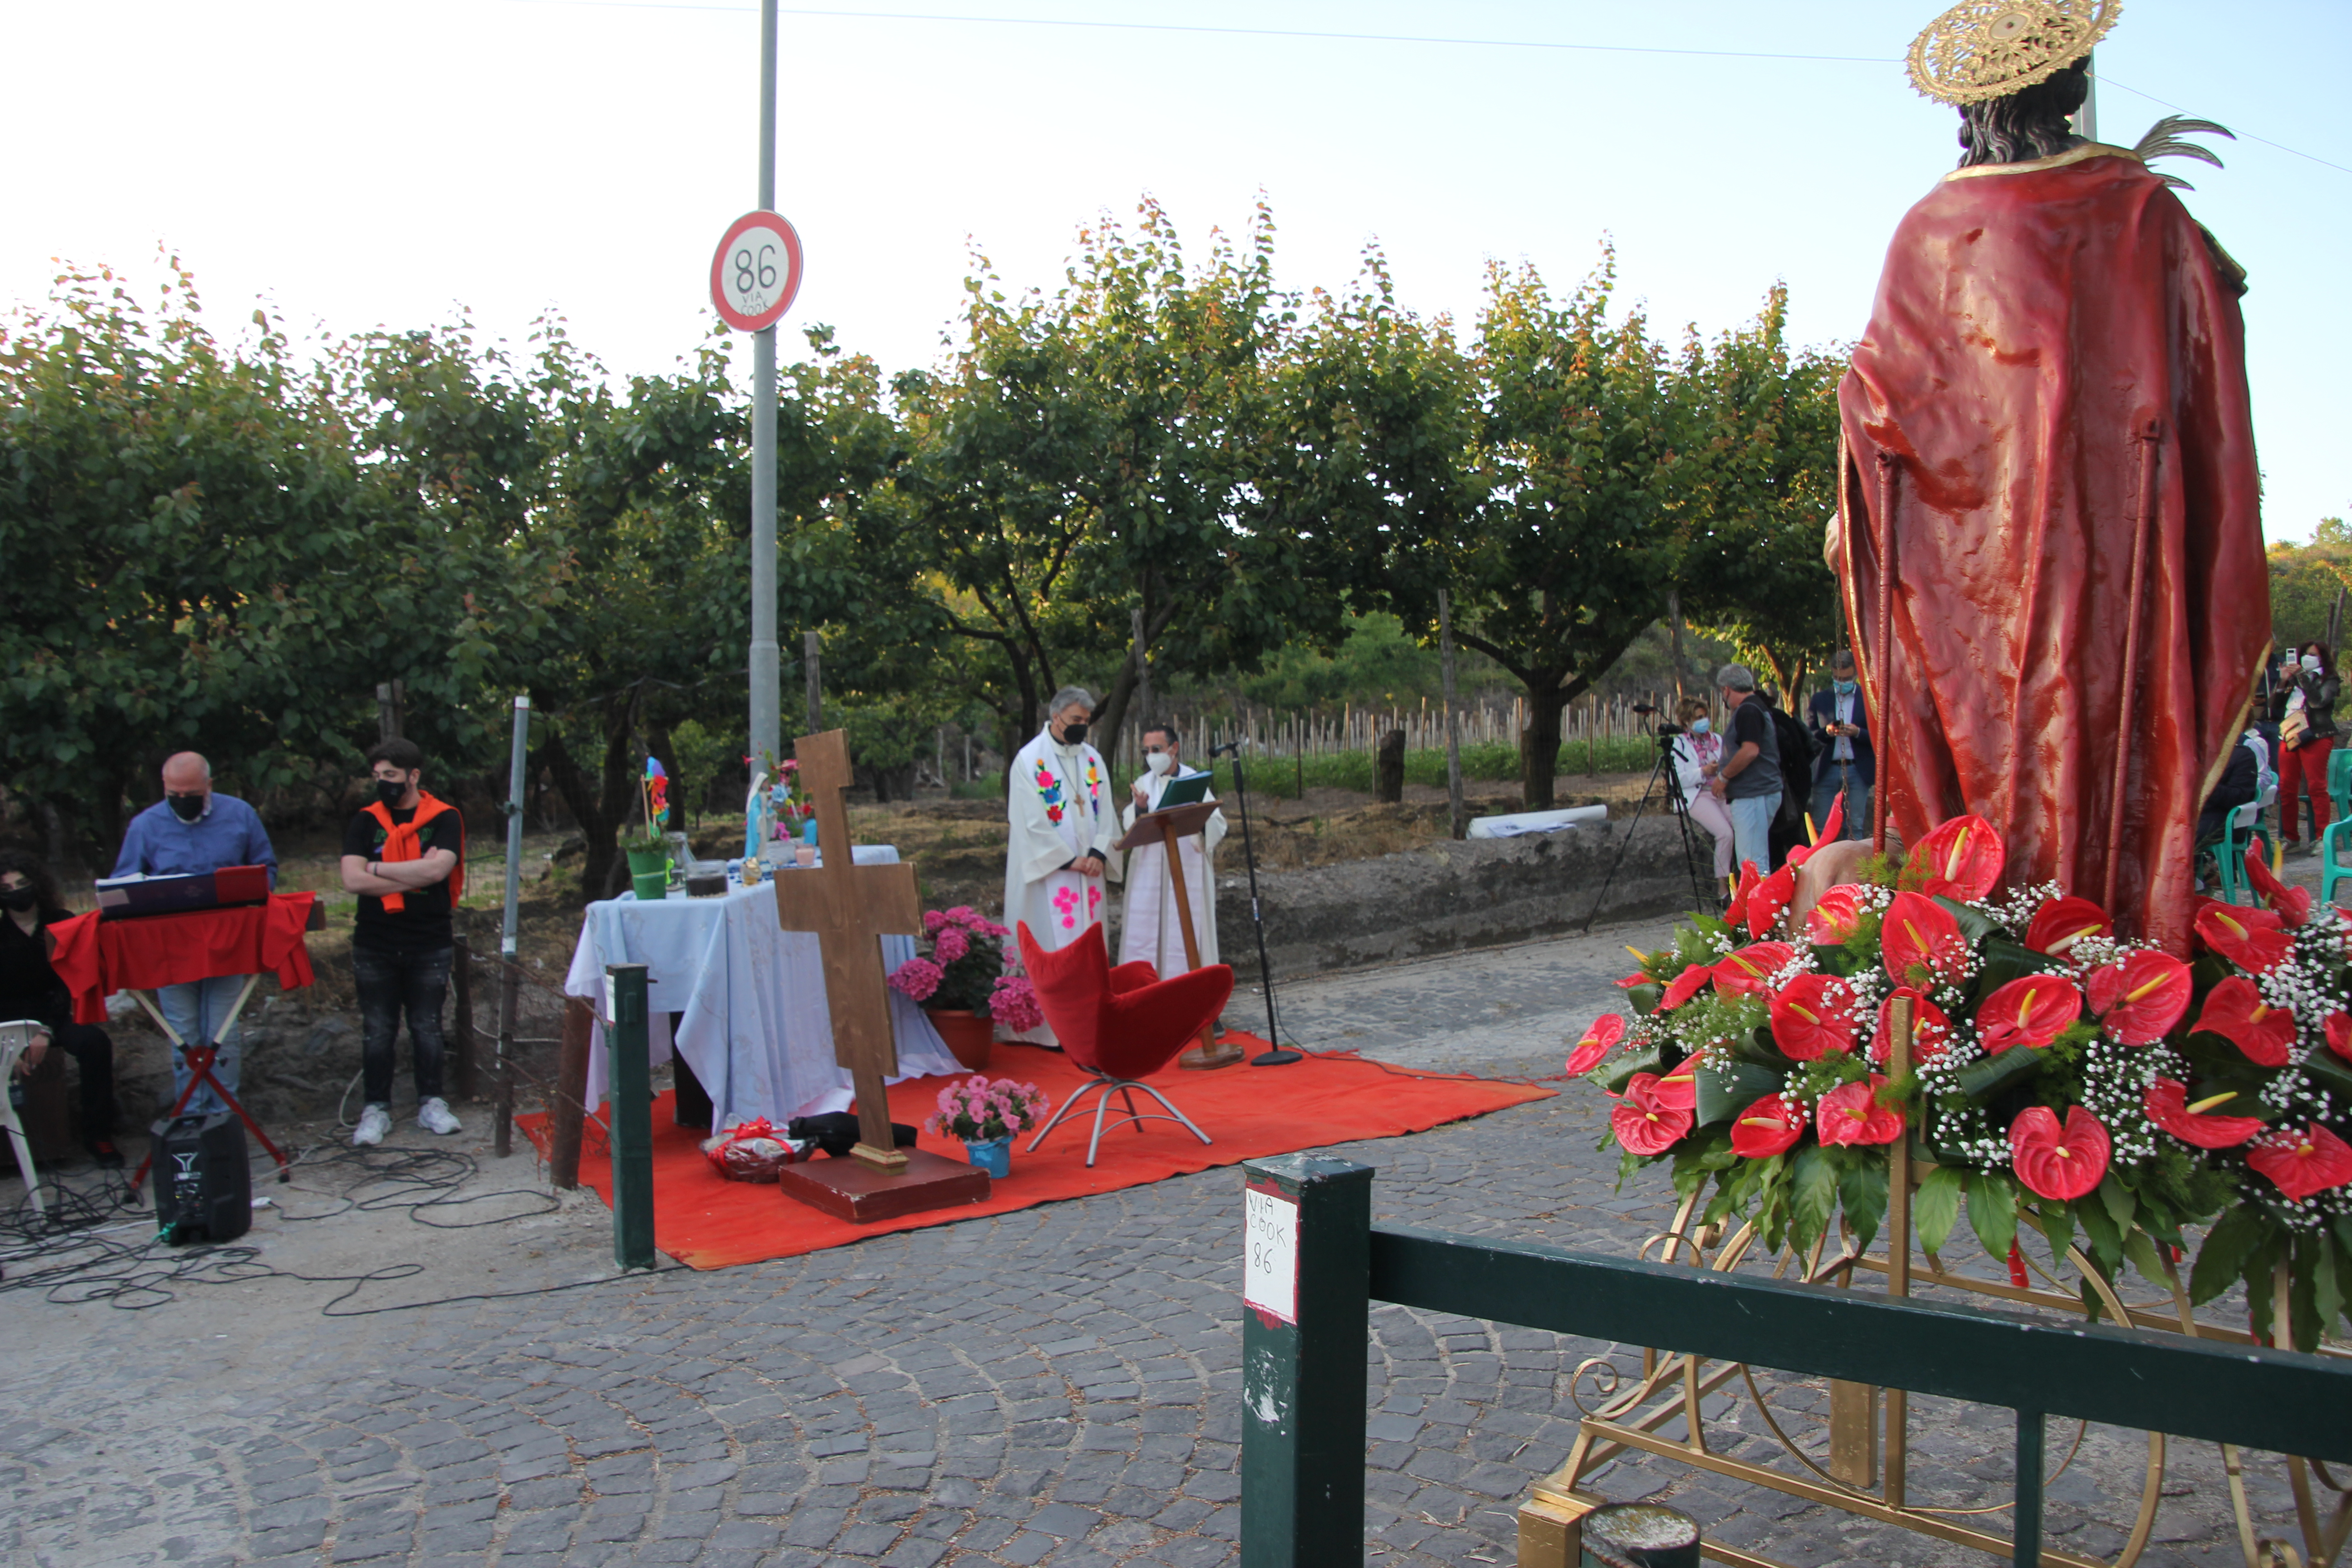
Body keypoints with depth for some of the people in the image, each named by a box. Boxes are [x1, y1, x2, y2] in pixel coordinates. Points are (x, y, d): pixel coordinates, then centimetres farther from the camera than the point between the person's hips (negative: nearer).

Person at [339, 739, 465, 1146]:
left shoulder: (444, 819, -1)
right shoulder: (366, 822, 5)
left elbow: (437, 870, -18)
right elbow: (352, 880, -9)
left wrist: (379, 870, -9)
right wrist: (415, 876, -12)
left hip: (430, 944, -2)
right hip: (375, 946, 2)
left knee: (427, 1029, 7)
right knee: (377, 1032, 6)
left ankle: (431, 1104, 18)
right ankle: (376, 1109, 14)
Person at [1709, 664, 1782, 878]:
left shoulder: (1748, 711, -13)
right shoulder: (1759, 708, 19)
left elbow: (1750, 751, -23)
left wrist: (1723, 777, -12)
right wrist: (1727, 776, 26)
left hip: (1752, 795, -11)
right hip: (1762, 791, 11)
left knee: (1750, 860, -11)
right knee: (1758, 859, 14)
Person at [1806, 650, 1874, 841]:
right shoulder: (1819, 700, 11)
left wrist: (1857, 732, -16)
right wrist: (1826, 732, -13)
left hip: (1858, 770, -1)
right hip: (1826, 770, 1)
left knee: (1855, 827, -1)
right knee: (1820, 828, -2)